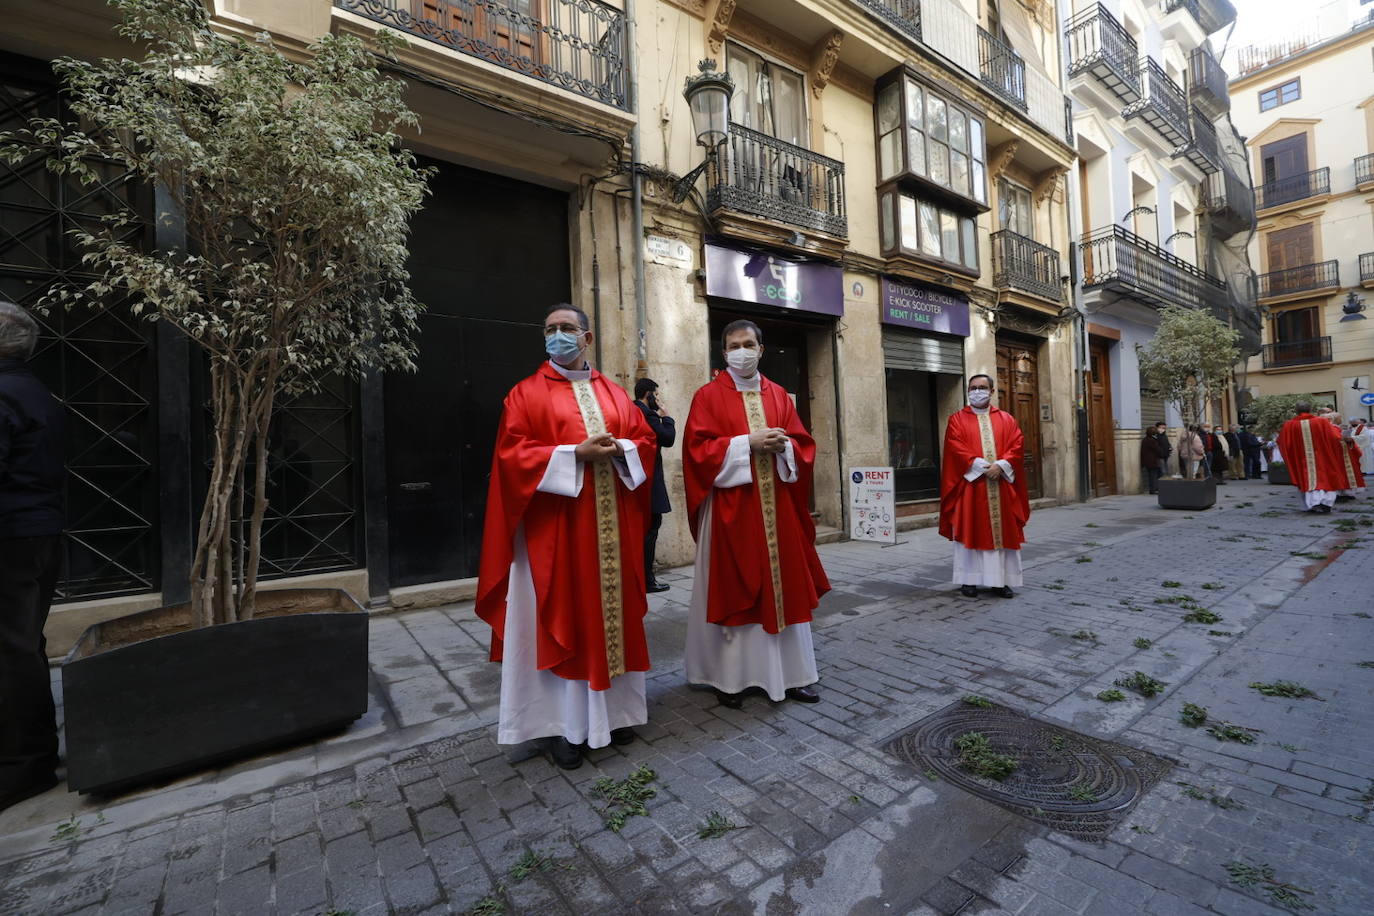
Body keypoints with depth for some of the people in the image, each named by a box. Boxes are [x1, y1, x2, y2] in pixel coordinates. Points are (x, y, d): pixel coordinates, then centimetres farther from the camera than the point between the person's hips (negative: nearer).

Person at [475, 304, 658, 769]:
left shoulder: (614, 394, 15)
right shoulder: (526, 393, 2)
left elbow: (645, 440, 12)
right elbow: (513, 453, -8)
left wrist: (620, 449, -10)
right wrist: (576, 453, -18)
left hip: (612, 525, 4)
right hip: (555, 527, -4)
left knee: (613, 614, 10)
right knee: (563, 619, 1)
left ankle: (614, 711, 26)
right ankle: (565, 725, 15)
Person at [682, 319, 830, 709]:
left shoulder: (779, 394, 13)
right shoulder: (709, 395, 0)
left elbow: (803, 443, 10)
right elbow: (698, 448, -10)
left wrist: (783, 446, -12)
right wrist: (747, 443, -18)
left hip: (777, 508, 4)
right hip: (730, 509, -4)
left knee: (785, 587, 8)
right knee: (732, 590, 1)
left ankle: (791, 675, 21)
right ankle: (730, 677, 15)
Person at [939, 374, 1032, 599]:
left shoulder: (1006, 419, 13)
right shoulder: (957, 420, 5)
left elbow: (1017, 445, 2)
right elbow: (956, 448, -8)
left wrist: (1001, 465, -15)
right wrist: (980, 466, -18)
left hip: (1002, 484, 3)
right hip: (970, 484, -3)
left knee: (1003, 531, 5)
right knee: (970, 531, 0)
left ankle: (1000, 580, 14)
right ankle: (969, 580, 7)